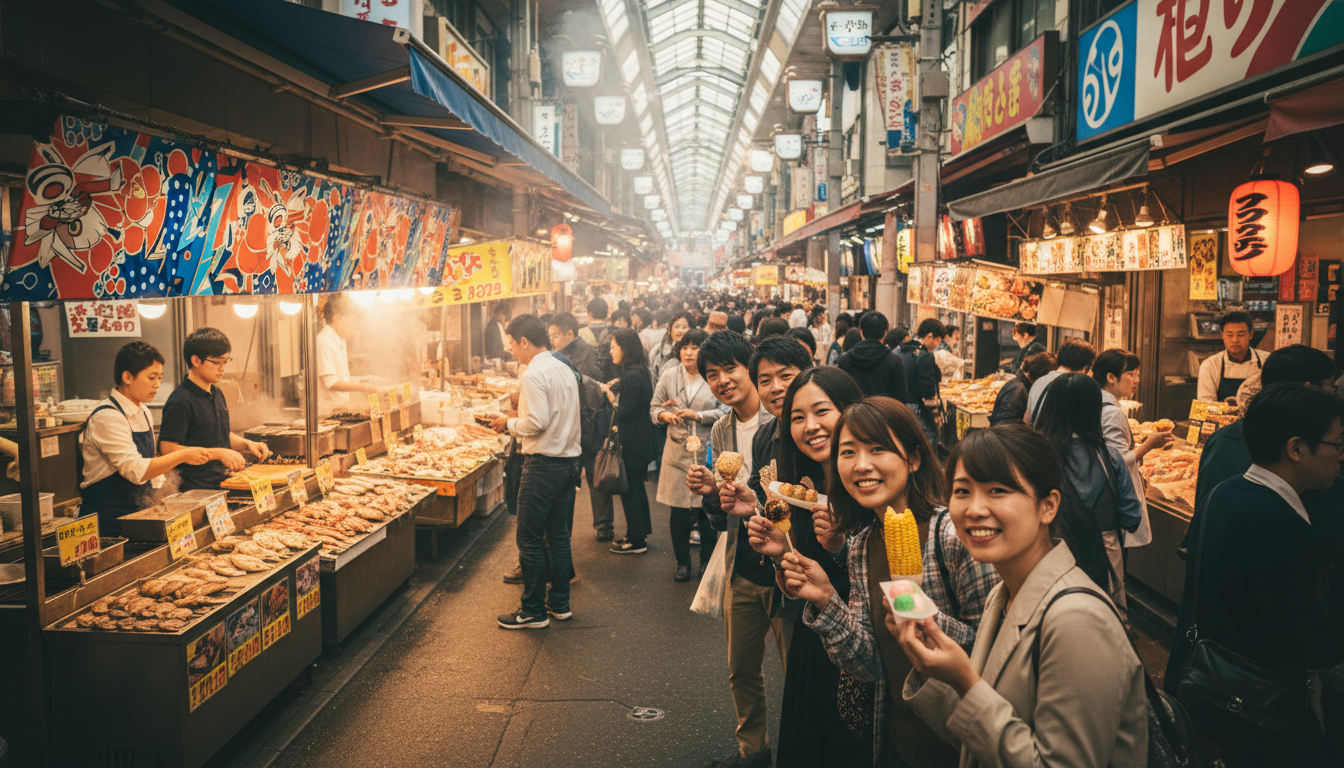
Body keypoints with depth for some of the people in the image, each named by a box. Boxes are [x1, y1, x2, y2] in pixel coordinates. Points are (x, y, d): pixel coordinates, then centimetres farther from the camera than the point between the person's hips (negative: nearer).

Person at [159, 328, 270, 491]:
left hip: (224, 483, 8)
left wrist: (246, 444, 12)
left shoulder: (218, 394, 18)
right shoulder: (180, 402, -10)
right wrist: (217, 454, -17)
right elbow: (167, 449, -15)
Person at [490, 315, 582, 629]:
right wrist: (519, 420, 16)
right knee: (558, 535, 15)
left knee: (530, 539, 1)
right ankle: (559, 603, 23)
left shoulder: (534, 374, -15)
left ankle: (533, 611, 7)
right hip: (569, 460, 9)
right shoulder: (565, 370, 12)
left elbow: (537, 422, -21)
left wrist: (509, 423, -4)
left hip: (543, 465, -9)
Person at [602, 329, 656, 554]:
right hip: (640, 442, 10)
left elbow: (626, 412, -22)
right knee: (637, 489, 19)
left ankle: (637, 541, 10)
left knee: (630, 491, 0)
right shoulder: (638, 372, 9)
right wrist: (616, 388, 6)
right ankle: (641, 533, 30)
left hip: (632, 445, -10)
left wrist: (611, 395, -10)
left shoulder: (632, 377, -21)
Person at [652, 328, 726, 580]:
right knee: (679, 510, 4)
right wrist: (663, 415, -9)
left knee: (708, 507, 3)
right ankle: (683, 562, 19)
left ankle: (707, 560, 22)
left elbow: (726, 411, -6)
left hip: (708, 452, -2)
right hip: (678, 451, 2)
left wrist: (699, 415, -13)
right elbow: (654, 407, 12)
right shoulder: (669, 377, 7)